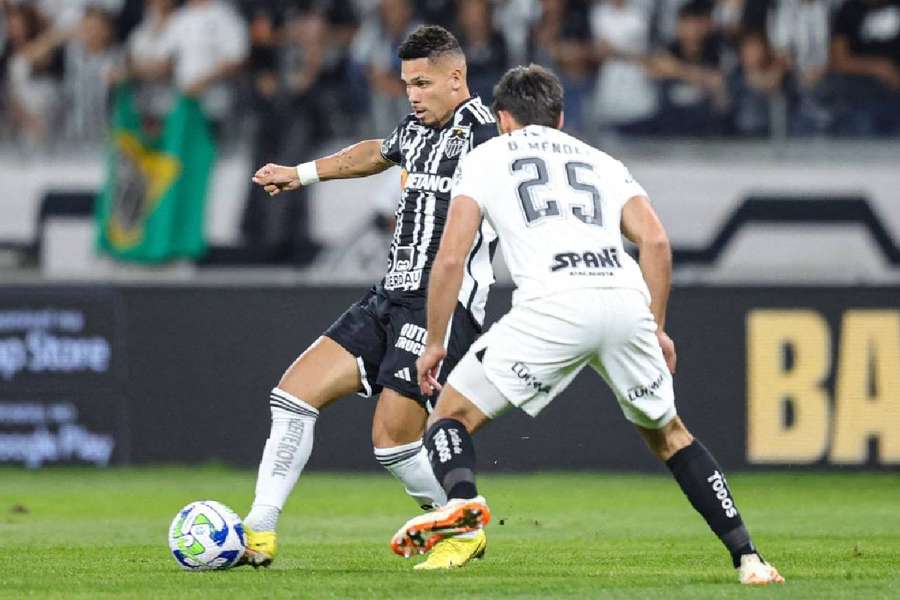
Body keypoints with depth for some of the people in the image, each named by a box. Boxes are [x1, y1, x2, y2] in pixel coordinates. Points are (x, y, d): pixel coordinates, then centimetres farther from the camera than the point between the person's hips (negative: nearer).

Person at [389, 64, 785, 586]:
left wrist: (435, 343, 21)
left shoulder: (486, 157, 23)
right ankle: (747, 557, 16)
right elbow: (656, 241, 15)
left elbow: (451, 256, 13)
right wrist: (657, 329, 24)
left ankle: (462, 503, -23)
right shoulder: (602, 163, 30)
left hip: (552, 307, -4)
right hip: (627, 302, 4)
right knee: (668, 434, 25)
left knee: (452, 415, 9)